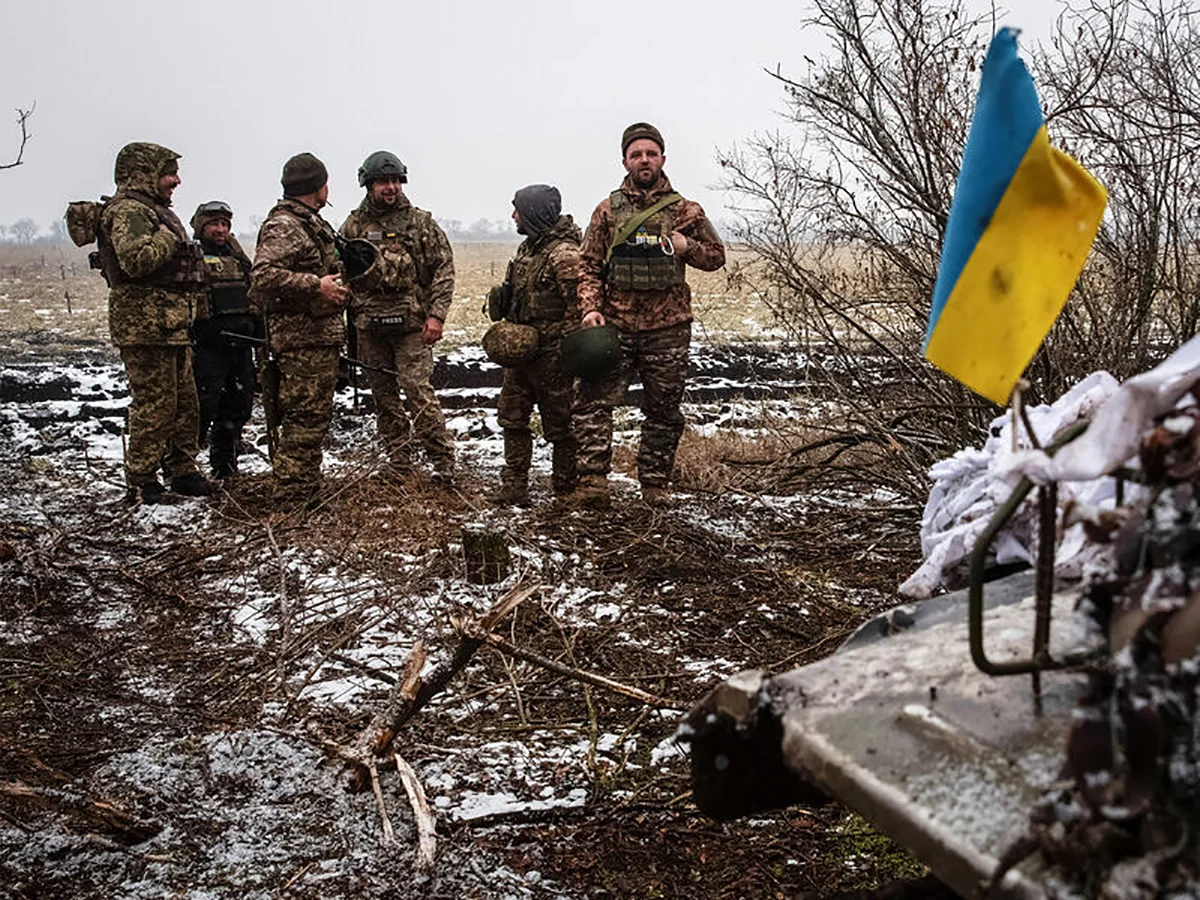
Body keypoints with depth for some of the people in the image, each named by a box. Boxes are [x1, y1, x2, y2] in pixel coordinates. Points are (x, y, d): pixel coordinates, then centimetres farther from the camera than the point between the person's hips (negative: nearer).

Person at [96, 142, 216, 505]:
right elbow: (136, 261, -29)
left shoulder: (154, 210, 21)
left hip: (170, 325, 11)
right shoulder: (128, 211, -12)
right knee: (154, 405, -8)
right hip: (146, 325, -11)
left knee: (185, 403, 15)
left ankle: (182, 472, 24)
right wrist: (168, 237, -16)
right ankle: (141, 483, -1)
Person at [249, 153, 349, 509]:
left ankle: (306, 490, 25)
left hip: (320, 336, 11)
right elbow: (264, 276, -26)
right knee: (304, 418, -9)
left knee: (316, 416, 16)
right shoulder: (283, 226, -13)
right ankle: (291, 499, -4)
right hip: (301, 339, -11)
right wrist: (316, 286, -26)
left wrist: (337, 281, 18)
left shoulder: (311, 223, 20)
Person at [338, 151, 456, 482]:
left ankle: (443, 462, -4)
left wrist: (436, 315, -10)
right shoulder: (353, 226, 9)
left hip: (411, 325, -4)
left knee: (417, 390, -12)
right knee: (383, 396, 8)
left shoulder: (420, 223, 2)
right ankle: (399, 464, 18)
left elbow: (444, 269, 0)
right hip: (369, 327, 4)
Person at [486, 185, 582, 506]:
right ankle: (514, 488, 18)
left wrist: (564, 352, -20)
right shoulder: (527, 247, 12)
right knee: (512, 419, 11)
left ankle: (566, 491, 13)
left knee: (559, 425, 2)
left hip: (551, 355, -9)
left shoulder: (563, 254, -17)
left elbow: (578, 307, -20)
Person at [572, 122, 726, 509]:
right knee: (593, 401, -12)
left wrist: (687, 247, -7)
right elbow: (588, 265, 5)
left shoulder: (685, 211, 5)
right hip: (615, 324, 0)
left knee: (663, 411, 8)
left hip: (668, 328, 0)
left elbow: (716, 255, 14)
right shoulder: (608, 210, 5)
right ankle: (593, 482, -10)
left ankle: (654, 484, 20)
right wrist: (590, 308, -9)